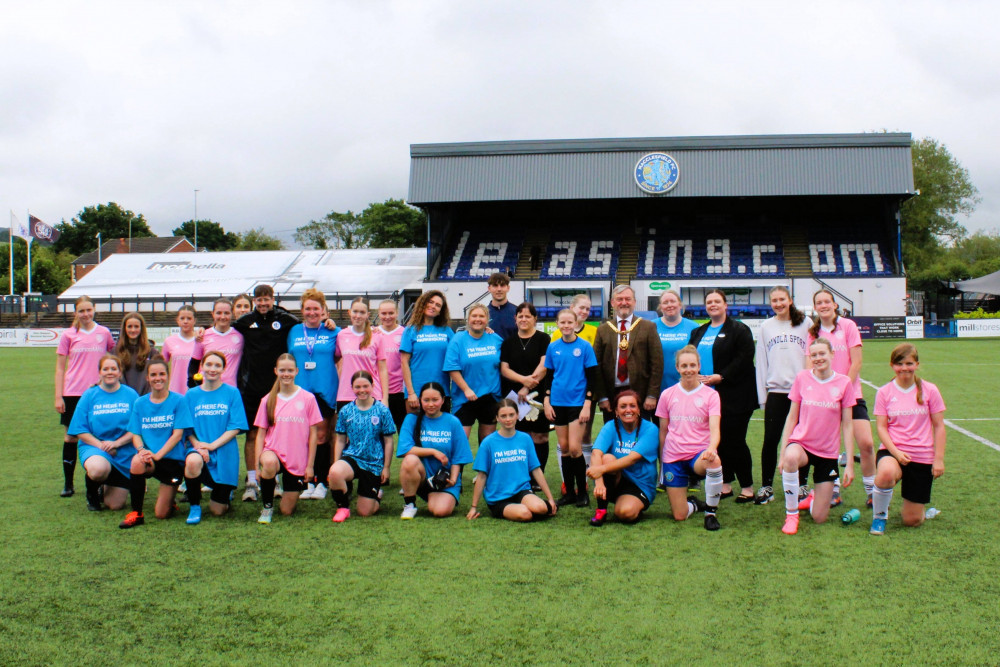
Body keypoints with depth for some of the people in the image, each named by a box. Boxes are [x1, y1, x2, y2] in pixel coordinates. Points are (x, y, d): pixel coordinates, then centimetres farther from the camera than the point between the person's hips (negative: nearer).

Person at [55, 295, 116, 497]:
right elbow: (60, 368, 4)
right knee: (70, 437, 3)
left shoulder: (104, 333, 4)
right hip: (73, 393, 0)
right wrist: (58, 397, -1)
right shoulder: (68, 335, 3)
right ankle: (68, 483, 13)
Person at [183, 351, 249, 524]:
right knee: (193, 462, -38)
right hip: (198, 447, 1)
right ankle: (195, 507, -12)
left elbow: (235, 427, -5)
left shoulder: (232, 393, 1)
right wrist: (197, 444, -15)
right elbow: (187, 428, 5)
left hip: (225, 453, -1)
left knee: (218, 510, -1)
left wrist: (212, 445, -16)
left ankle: (226, 491, 38)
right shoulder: (191, 394, 7)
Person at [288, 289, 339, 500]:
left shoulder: (333, 332, 5)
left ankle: (321, 482, 6)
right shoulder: (294, 331, 13)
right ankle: (307, 482, 9)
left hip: (324, 390, -2)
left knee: (322, 436, -1)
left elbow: (339, 359, 8)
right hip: (300, 390, 2)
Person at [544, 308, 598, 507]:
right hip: (558, 402, 4)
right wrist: (546, 402, 4)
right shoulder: (553, 347, 6)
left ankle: (582, 492, 5)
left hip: (577, 402, -4)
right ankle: (569, 492, 15)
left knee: (574, 448, -9)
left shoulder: (585, 347, -4)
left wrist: (587, 405, -10)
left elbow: (592, 377, -4)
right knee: (564, 448, 7)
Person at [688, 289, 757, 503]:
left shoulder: (738, 330, -2)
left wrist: (720, 377, -18)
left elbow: (744, 359, -12)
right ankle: (725, 483, 17)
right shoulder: (699, 332, 17)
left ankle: (747, 486, 4)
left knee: (734, 441, -6)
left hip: (733, 396, -6)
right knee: (717, 441, 7)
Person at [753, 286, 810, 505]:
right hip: (776, 391, 1)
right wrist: (762, 395, 3)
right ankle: (766, 486, 8)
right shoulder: (766, 327, 9)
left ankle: (801, 485, 19)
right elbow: (761, 362, 8)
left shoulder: (805, 324, 2)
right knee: (770, 440, -1)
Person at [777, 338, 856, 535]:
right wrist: (782, 452, -4)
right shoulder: (802, 378, -2)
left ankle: (815, 495, 37)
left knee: (819, 518, -1)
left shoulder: (843, 383, -4)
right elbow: (791, 417, 3)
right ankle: (791, 513, -20)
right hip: (801, 443, 0)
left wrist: (850, 464, -3)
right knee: (791, 458, -41)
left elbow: (847, 425, -1)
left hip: (828, 453, 0)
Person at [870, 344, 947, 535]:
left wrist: (939, 459, -4)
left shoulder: (929, 390, 0)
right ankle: (879, 516, -11)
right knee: (886, 474, -41)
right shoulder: (884, 392, 0)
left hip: (923, 457, 1)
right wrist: (895, 452, -18)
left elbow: (938, 426, 3)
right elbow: (881, 426, -3)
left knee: (912, 521, 0)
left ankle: (919, 505, 39)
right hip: (892, 451, -1)